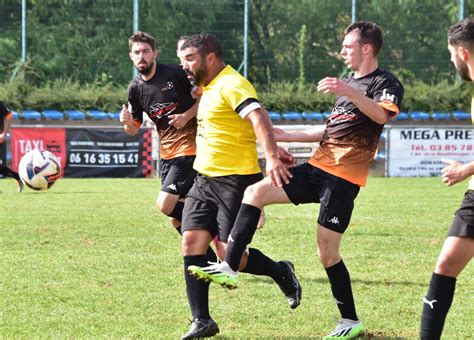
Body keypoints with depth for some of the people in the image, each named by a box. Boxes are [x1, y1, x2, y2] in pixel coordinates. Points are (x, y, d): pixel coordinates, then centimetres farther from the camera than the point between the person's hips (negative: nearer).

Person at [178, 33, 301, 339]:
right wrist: (272, 149, 23)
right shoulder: (209, 88, 15)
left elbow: (259, 118, -29)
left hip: (236, 181, -9)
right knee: (192, 242, -2)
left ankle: (282, 273, 19)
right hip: (205, 179, 9)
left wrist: (271, 156, -43)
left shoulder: (231, 85, -15)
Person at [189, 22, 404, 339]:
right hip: (318, 167, 8)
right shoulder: (349, 81, 21)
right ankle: (230, 268, -7)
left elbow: (382, 114, -28)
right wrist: (287, 137, 27)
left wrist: (349, 92, -39)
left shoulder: (386, 83, -5)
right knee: (255, 192, -5)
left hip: (343, 178, -8)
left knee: (327, 251, -7)